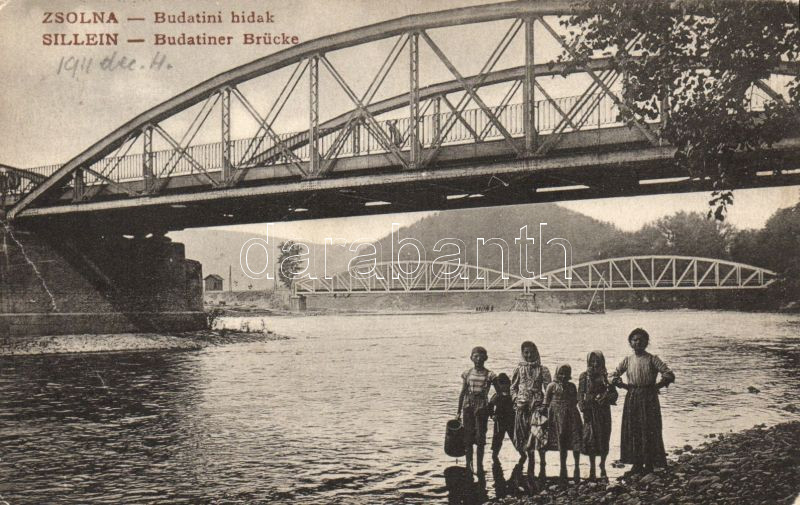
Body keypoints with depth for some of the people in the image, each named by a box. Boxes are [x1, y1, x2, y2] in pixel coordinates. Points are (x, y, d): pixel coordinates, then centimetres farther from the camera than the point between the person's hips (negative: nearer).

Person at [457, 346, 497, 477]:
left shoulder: (489, 375, -2)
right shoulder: (467, 374, 6)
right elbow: (462, 393, 11)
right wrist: (459, 412, 10)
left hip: (482, 408, -2)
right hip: (468, 407, 2)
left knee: (480, 439, -1)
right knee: (468, 438, 4)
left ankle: (480, 466, 5)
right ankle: (468, 465, 11)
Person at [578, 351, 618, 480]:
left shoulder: (606, 377, 2)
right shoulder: (584, 377, 3)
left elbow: (614, 393, 0)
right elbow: (580, 395, 2)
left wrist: (604, 398, -17)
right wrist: (583, 406, -9)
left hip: (604, 412, 0)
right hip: (590, 412, 0)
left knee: (604, 439, 3)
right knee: (590, 440, -1)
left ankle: (602, 467, 20)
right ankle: (592, 469, 9)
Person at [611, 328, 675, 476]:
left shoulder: (652, 359, -3)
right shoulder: (628, 360, 8)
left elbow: (669, 375, -10)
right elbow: (614, 376, 16)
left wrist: (655, 386, -10)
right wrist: (624, 386, 4)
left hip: (649, 398, -4)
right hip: (632, 398, 4)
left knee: (649, 431, -3)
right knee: (632, 431, 4)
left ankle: (649, 465, 6)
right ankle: (637, 464, 12)